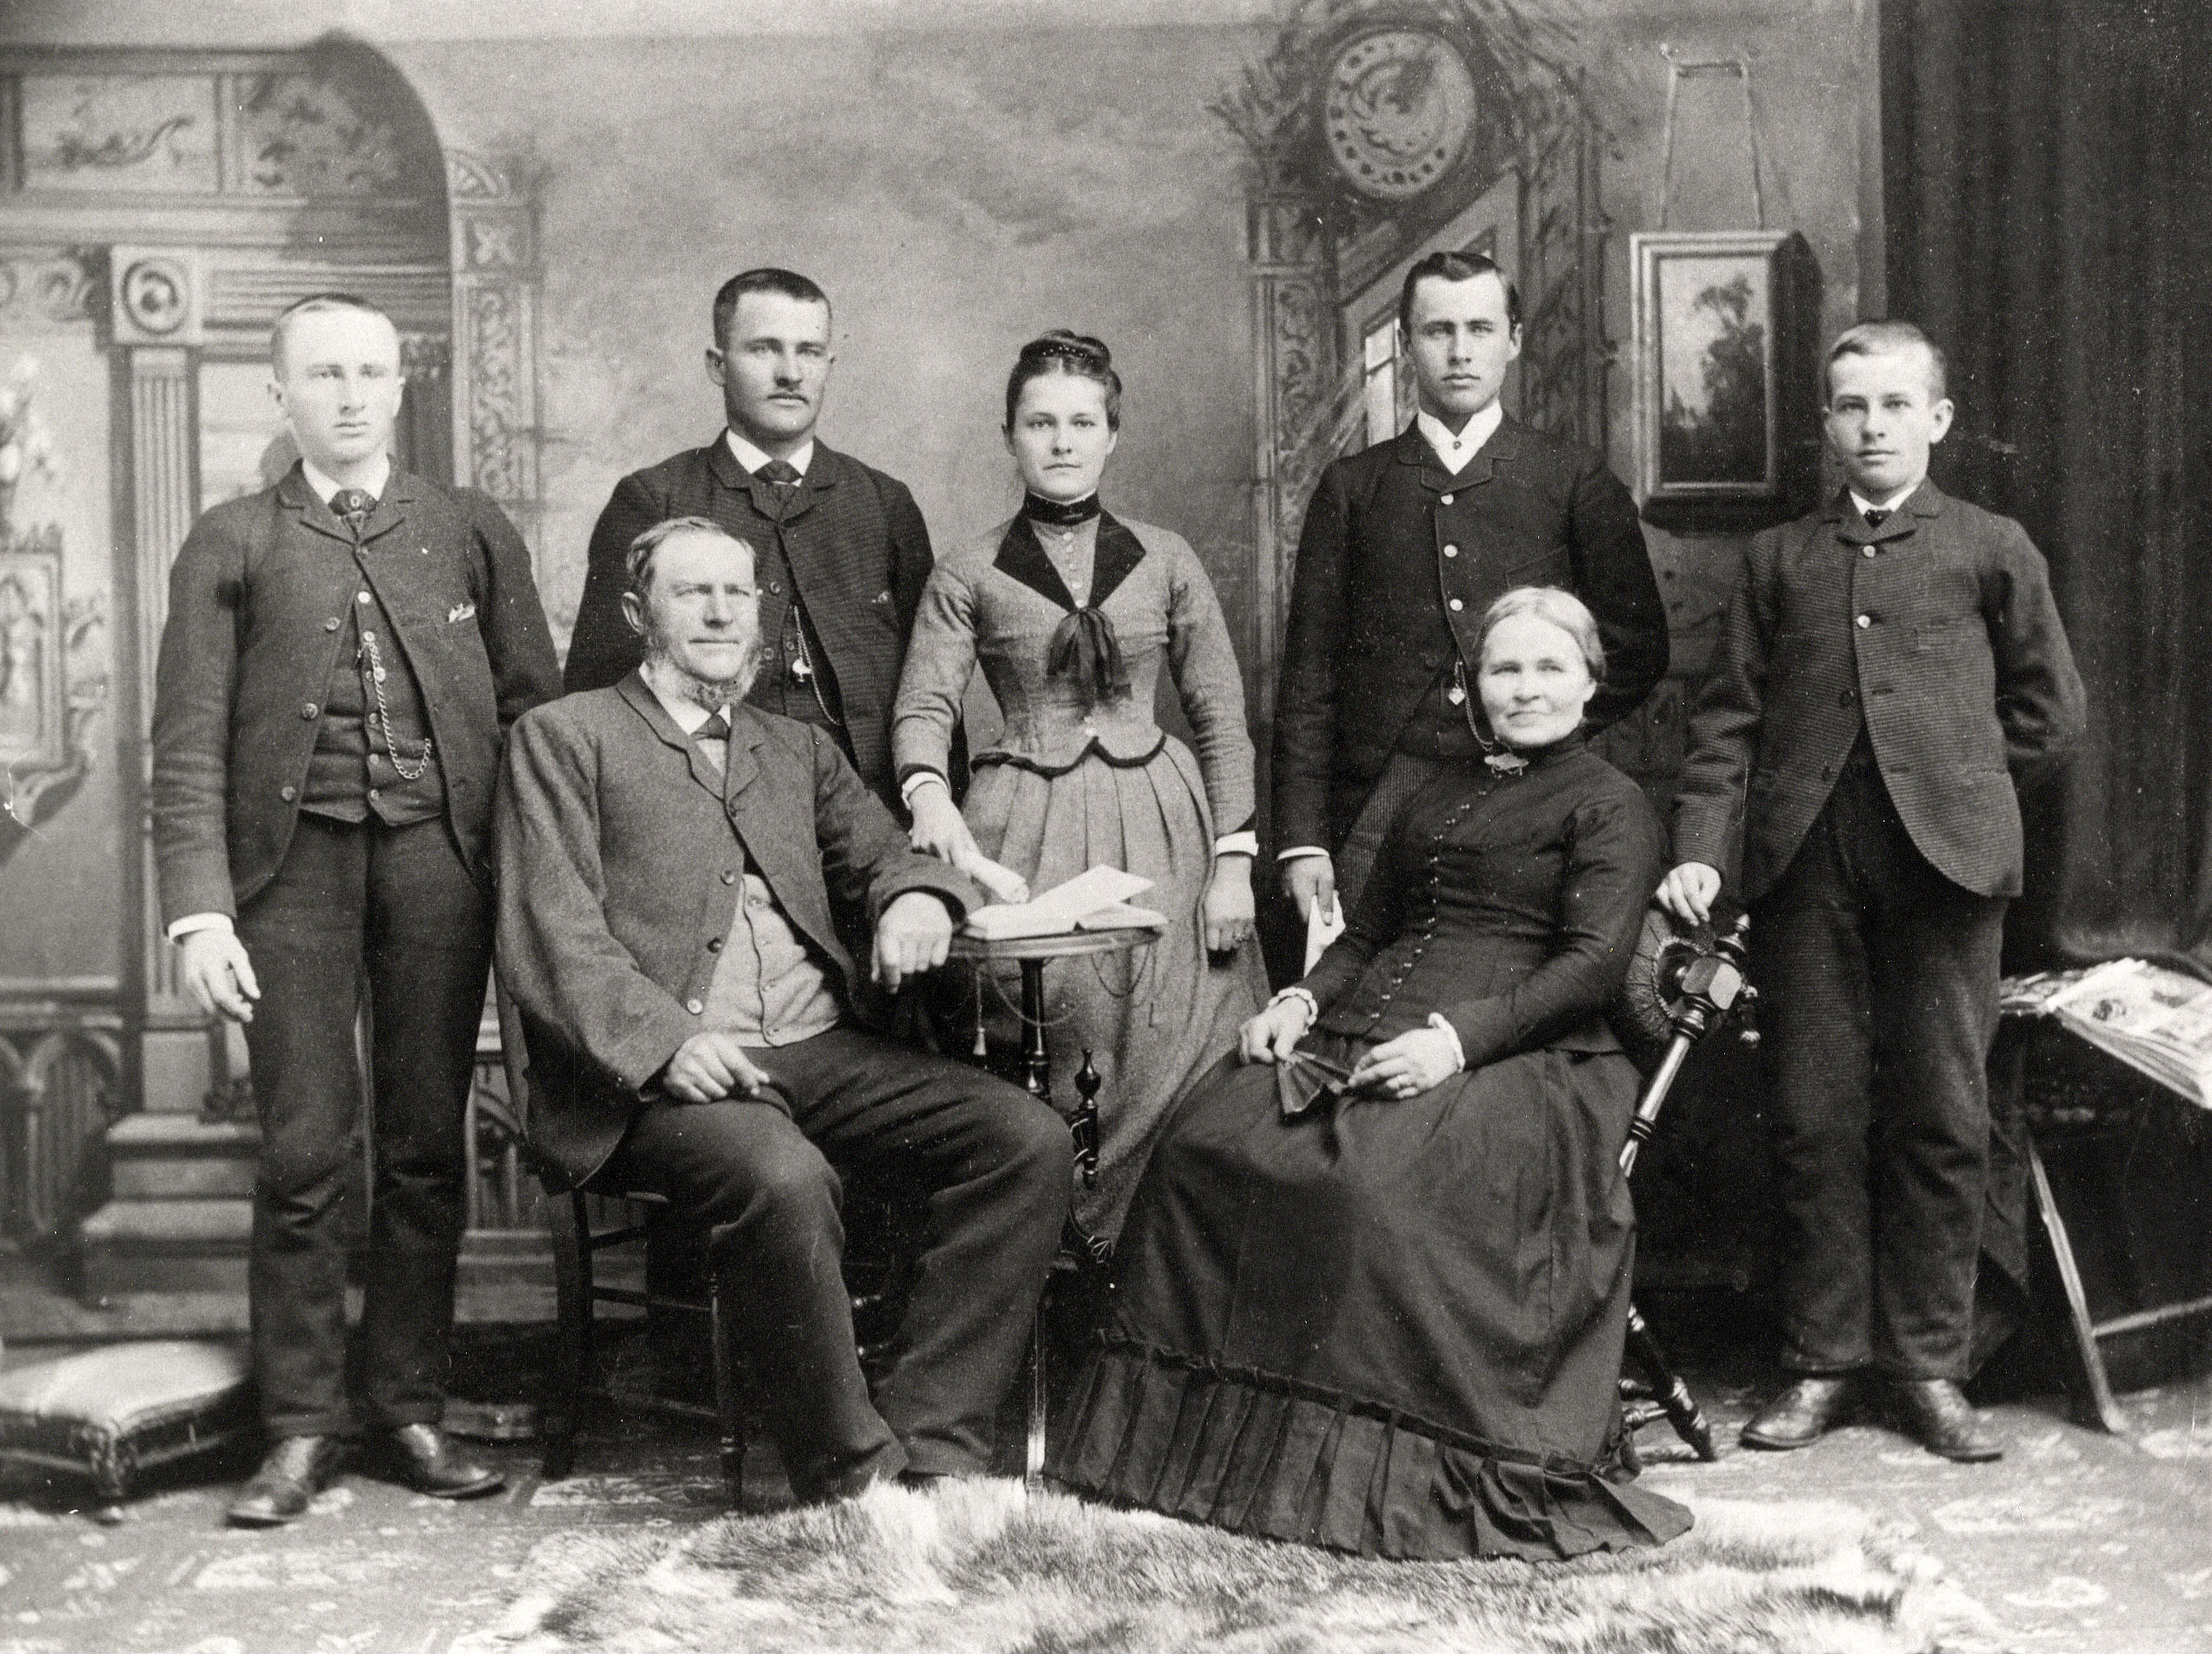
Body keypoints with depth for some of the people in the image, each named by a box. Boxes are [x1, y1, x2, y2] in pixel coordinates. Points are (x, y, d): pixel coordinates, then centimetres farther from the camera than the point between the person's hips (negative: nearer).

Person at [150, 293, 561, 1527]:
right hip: (297, 858, -1)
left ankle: (411, 1408, 15)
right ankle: (302, 1424, 8)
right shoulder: (232, 546, 10)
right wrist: (199, 908, -7)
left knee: (428, 1147, 4)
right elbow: (189, 743, 4)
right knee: (305, 1153, -3)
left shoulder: (473, 532, 14)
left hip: (440, 856, 1)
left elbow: (534, 702, 11)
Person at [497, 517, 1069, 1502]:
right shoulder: (566, 737, 9)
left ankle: (927, 1448, -14)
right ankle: (853, 1478, -18)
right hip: (664, 1076, -5)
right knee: (785, 1180, -36)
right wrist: (668, 1039, -19)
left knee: (1029, 1138, -17)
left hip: (822, 1052, 5)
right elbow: (551, 937, -3)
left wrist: (917, 893, -7)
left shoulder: (800, 749, 26)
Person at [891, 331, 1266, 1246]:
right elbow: (923, 707, -3)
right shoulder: (966, 575, 5)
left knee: (1168, 1055, -3)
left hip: (1161, 826, 1)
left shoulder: (1165, 559, 8)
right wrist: (929, 794, -25)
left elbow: (1222, 720, 8)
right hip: (1023, 832, -1)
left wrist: (1233, 860, -1)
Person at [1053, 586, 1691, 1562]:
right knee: (1204, 1144, -20)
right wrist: (1304, 999, 7)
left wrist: (1459, 1036, -21)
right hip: (1358, 1033, 6)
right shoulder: (1433, 796, 27)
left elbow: (1595, 958, -8)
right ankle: (1188, 1430, -13)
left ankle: (1371, 1472, -24)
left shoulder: (1609, 804, 6)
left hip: (1516, 1051, -6)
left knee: (1372, 1180, -36)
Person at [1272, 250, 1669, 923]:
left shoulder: (1578, 482, 9)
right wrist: (1302, 841, 0)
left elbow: (1638, 647, 10)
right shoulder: (1350, 488, 11)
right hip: (1381, 805, 1)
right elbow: (1309, 676, 7)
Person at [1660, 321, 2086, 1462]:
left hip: (1942, 859, -1)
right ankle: (1822, 1364, 13)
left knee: (1941, 1121, 2)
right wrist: (1699, 848, -3)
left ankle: (1929, 1366, 13)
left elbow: (2050, 708, 13)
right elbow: (1727, 716, 8)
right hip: (1804, 861, 1)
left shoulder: (1990, 548, 12)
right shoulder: (1780, 557, 16)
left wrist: (1956, 790, 6)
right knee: (1814, 1121, 3)